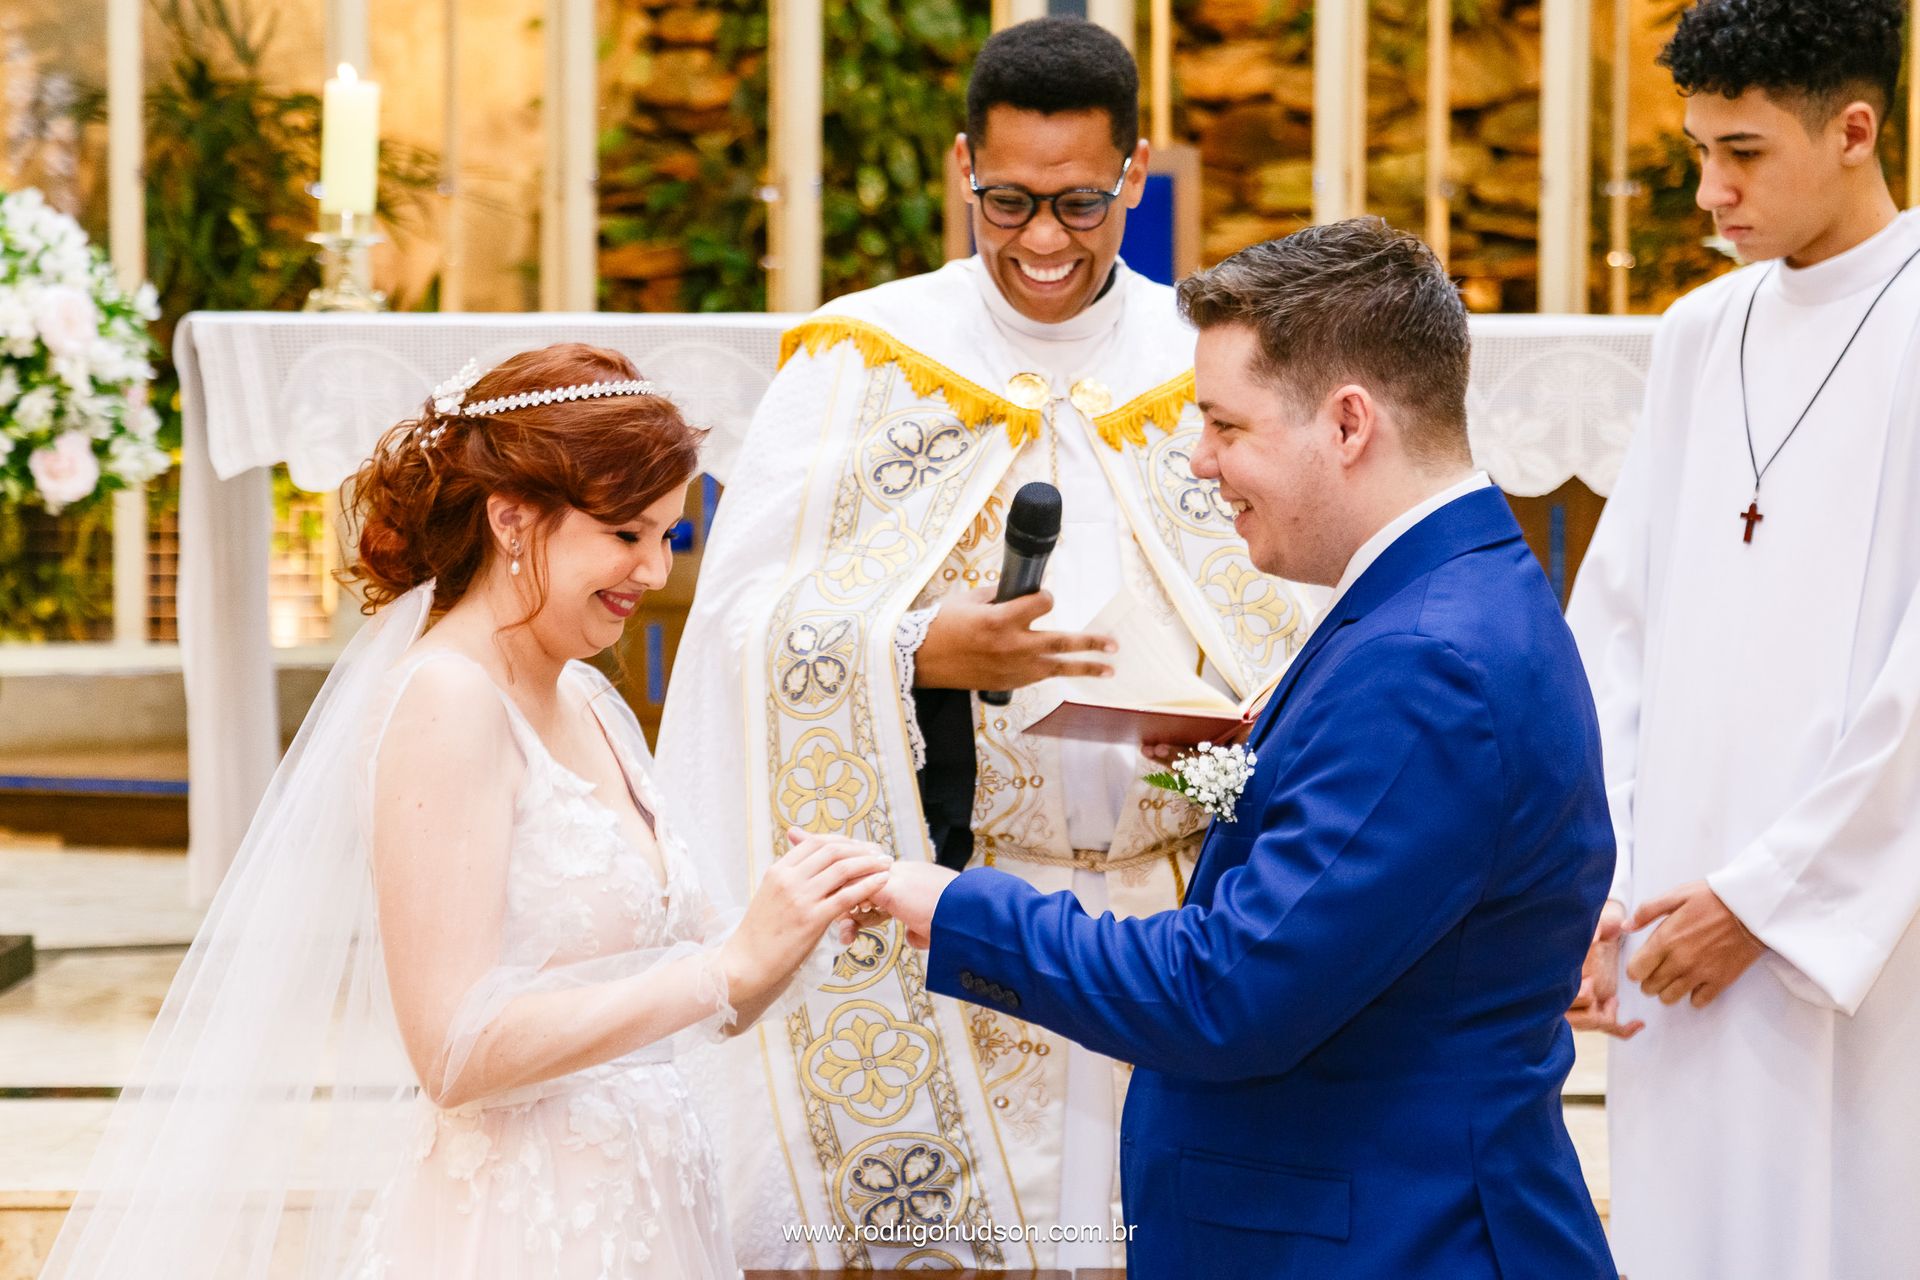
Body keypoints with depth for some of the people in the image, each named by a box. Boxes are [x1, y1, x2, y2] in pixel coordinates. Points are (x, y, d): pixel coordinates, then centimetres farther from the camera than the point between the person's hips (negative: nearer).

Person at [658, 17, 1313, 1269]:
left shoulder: (1213, 372, 8)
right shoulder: (861, 362, 2)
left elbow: (1308, 639, 6)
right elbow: (748, 620, -4)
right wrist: (921, 650, -21)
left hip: (1168, 921, 2)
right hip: (923, 930, -1)